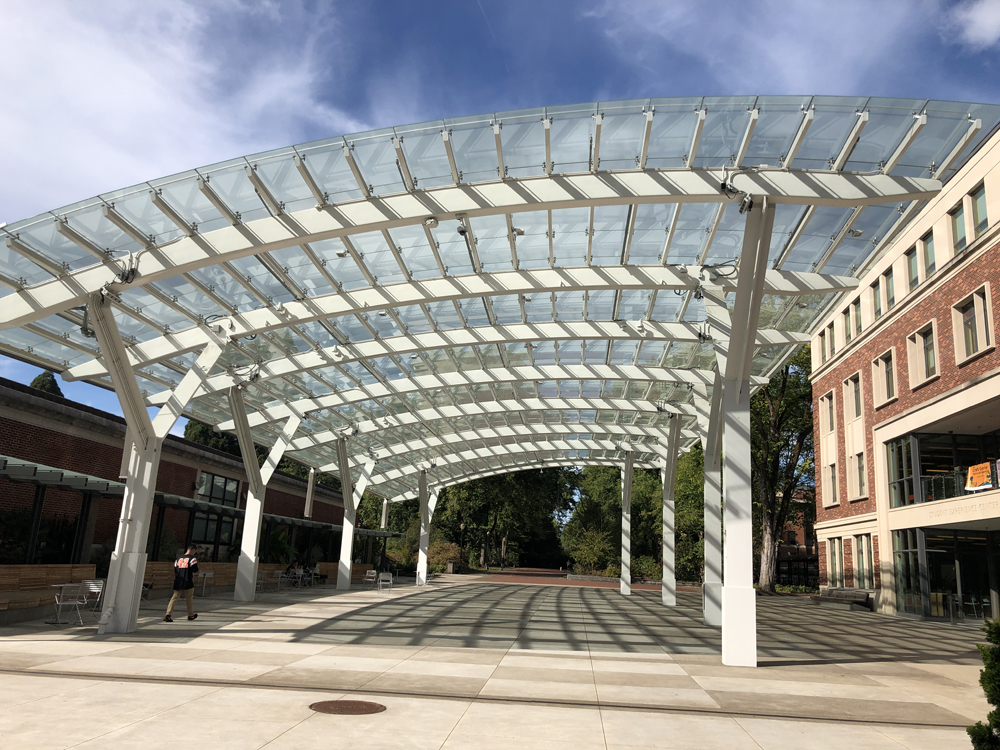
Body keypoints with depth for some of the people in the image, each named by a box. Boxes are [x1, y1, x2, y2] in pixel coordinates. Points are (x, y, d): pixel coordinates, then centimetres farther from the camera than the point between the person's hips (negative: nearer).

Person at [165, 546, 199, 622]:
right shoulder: (192, 558, -5)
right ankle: (191, 615, 23)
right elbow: (195, 570, -11)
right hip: (187, 582, -4)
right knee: (189, 599, 11)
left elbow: (175, 570, 15)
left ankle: (168, 614, -14)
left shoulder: (178, 558, 12)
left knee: (174, 598, 2)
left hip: (178, 582, 4)